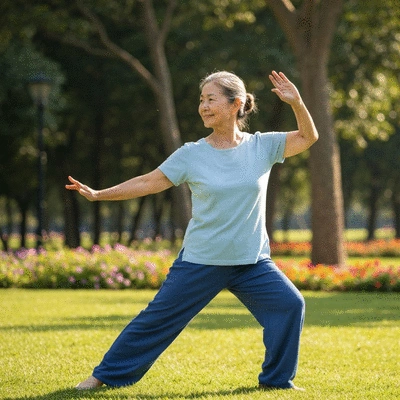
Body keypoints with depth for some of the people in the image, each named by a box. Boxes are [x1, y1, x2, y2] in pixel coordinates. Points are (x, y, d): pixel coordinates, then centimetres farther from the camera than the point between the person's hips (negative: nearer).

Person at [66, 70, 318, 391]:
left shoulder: (262, 146, -2)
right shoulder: (191, 154, -4)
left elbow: (308, 138, -3)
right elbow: (149, 182, -1)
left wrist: (296, 102, -19)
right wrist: (98, 194, -6)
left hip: (252, 260, 1)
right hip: (201, 260, -1)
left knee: (290, 304, -12)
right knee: (158, 317, 2)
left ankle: (276, 379, 7)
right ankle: (107, 374, 18)